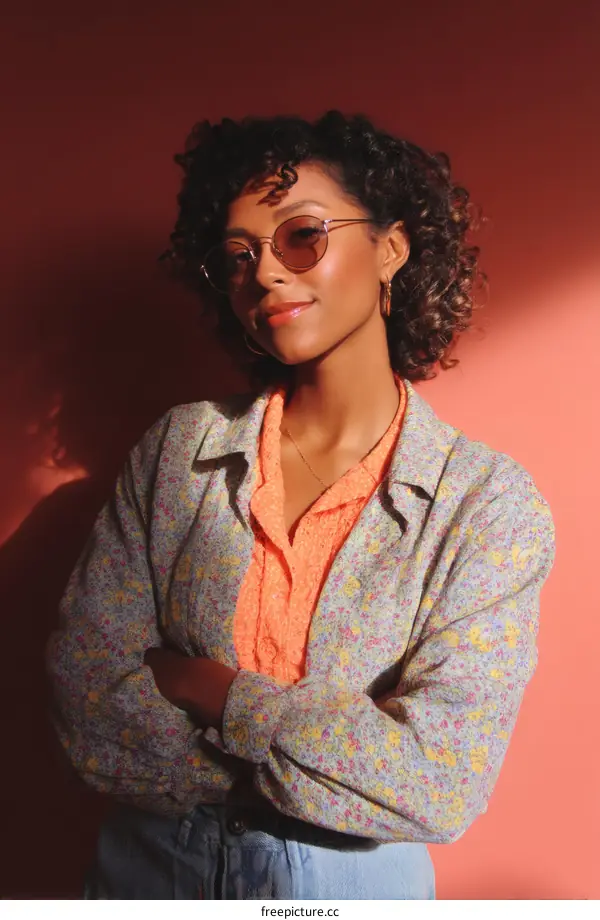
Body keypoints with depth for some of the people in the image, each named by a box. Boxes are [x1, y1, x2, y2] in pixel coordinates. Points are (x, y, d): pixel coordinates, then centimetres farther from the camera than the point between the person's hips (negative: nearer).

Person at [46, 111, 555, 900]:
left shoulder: (493, 506, -15)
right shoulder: (179, 449, -8)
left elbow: (442, 784, -23)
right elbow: (87, 699, -13)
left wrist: (204, 685, -19)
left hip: (354, 883, -1)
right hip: (149, 865, 2)